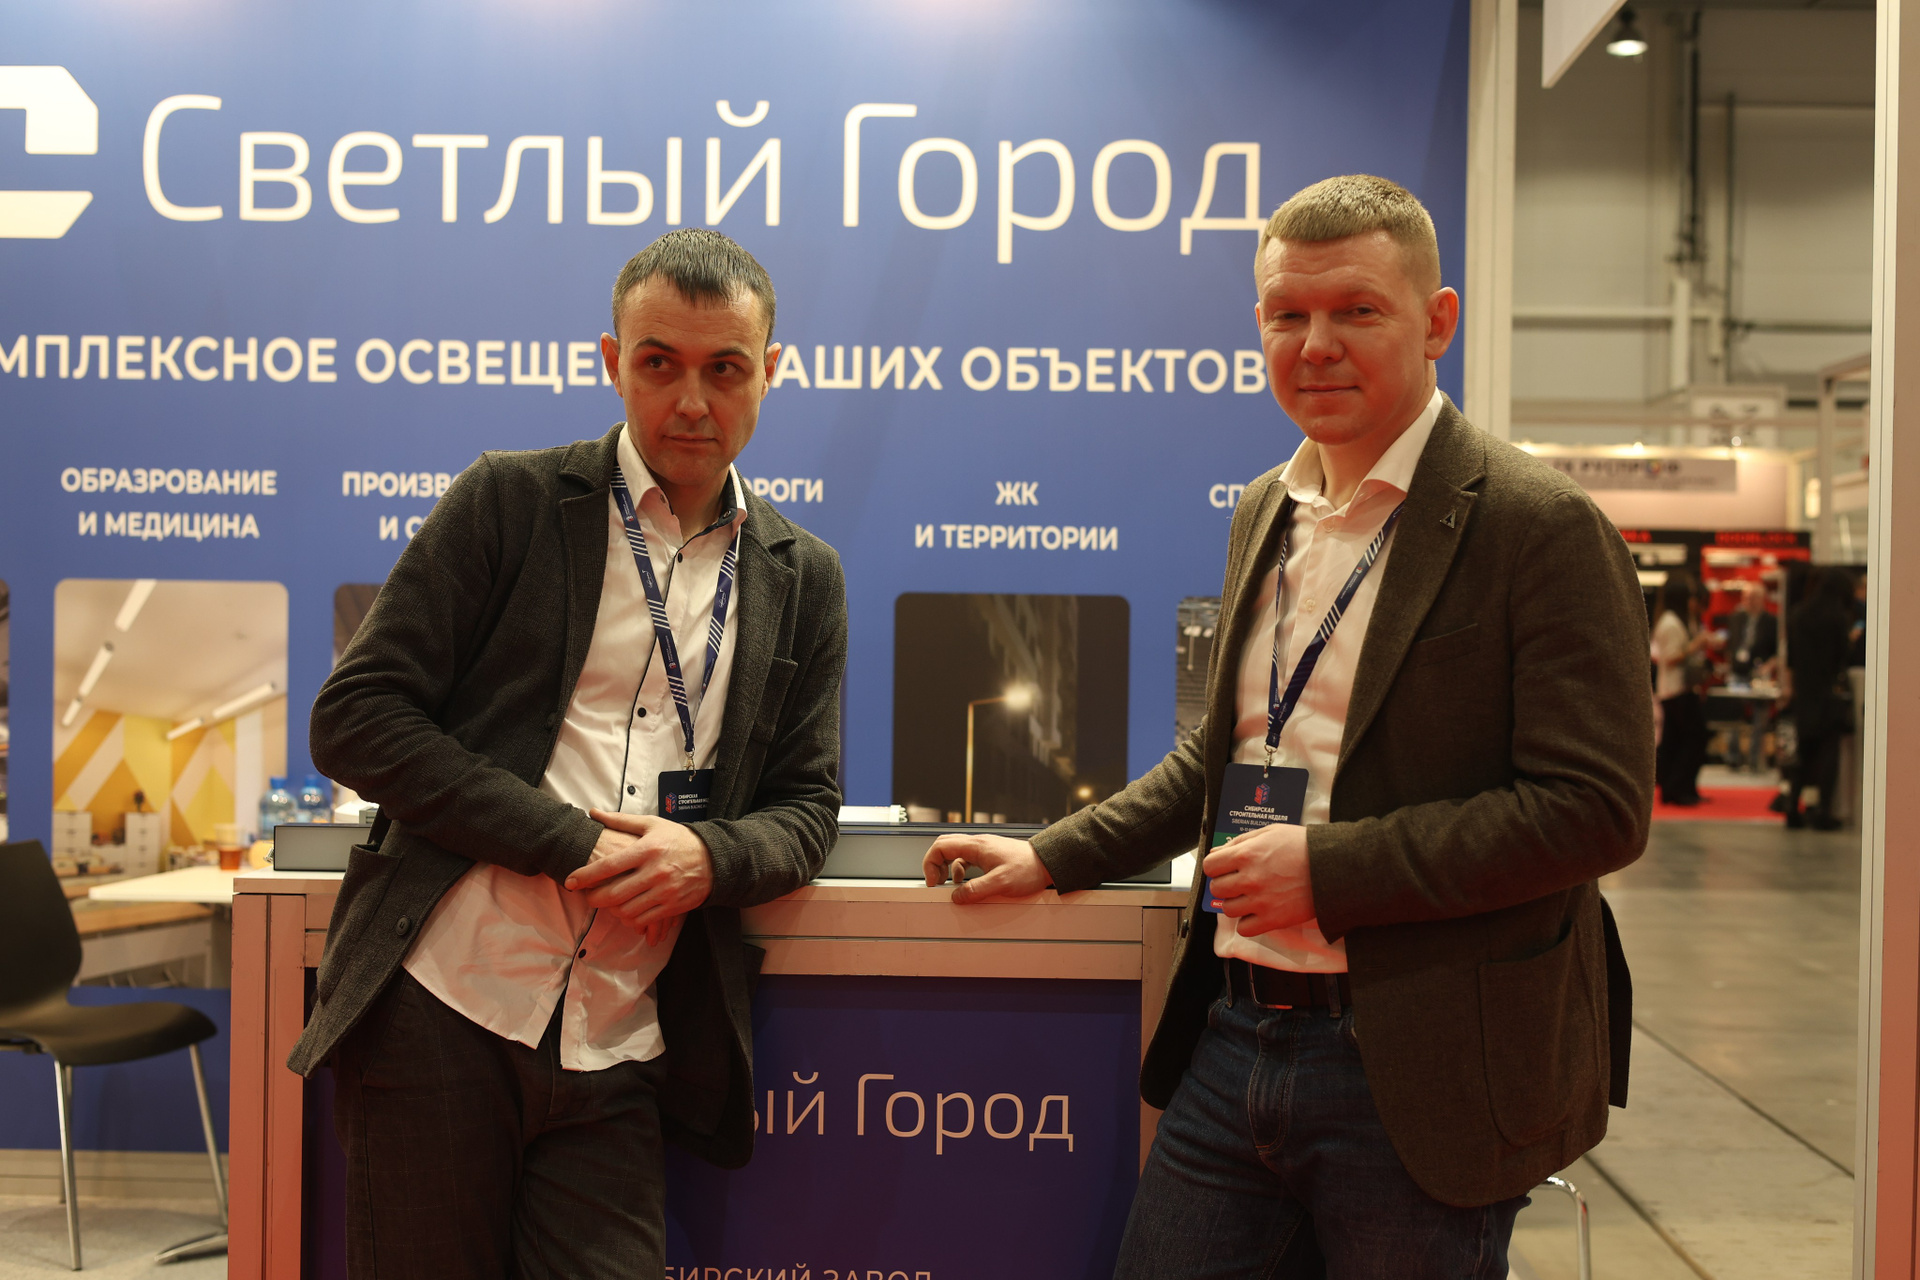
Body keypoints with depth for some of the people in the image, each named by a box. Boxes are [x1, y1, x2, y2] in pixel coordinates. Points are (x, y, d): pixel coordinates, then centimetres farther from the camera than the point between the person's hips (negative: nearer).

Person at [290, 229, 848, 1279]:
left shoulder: (804, 580, 12)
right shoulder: (509, 502, 2)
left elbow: (806, 807, 14)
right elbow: (355, 718, -4)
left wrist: (709, 856, -10)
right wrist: (570, 841, -12)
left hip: (618, 1053, 3)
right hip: (441, 1006, -2)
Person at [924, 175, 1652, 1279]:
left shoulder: (1542, 527, -11)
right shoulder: (1267, 512, 13)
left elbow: (1596, 807, -17)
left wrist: (1331, 866, -19)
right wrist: (1054, 857, 17)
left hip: (1414, 1079, -6)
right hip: (1235, 1041, 7)